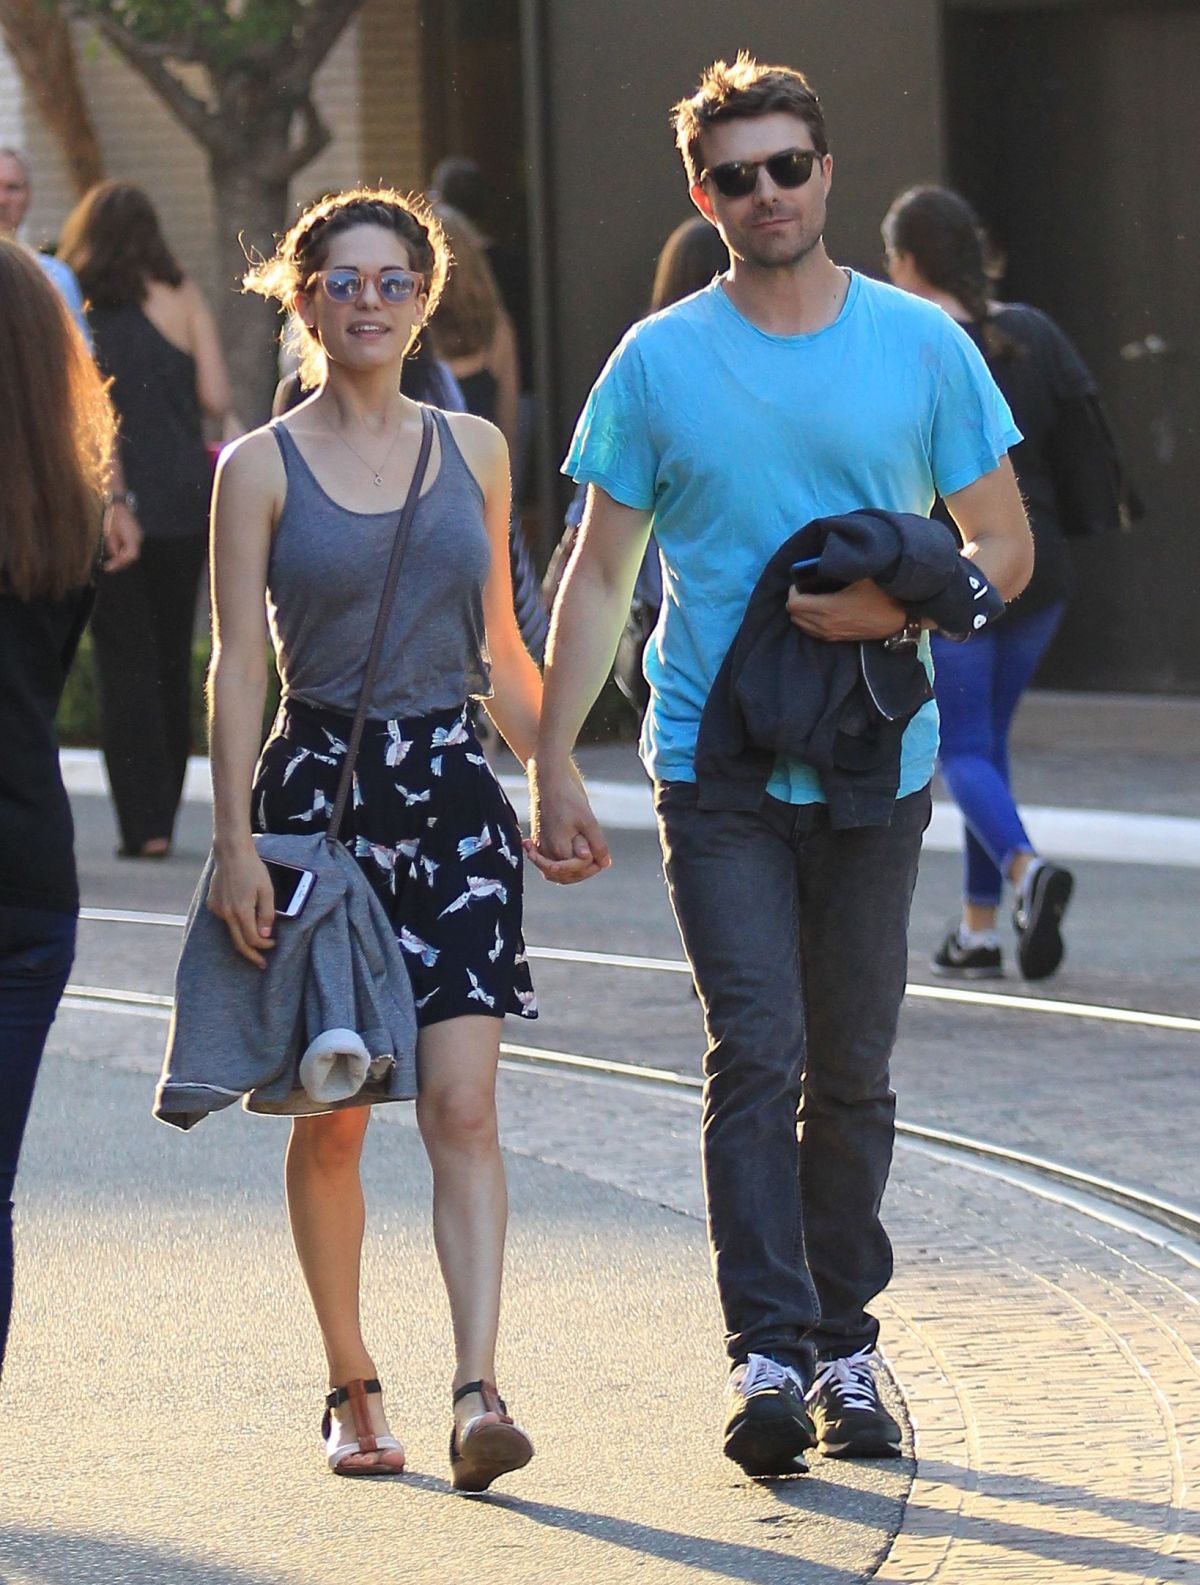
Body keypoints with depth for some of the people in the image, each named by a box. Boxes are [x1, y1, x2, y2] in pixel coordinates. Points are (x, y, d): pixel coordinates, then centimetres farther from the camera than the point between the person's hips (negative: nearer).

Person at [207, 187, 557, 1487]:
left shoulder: (473, 450, 10)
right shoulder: (262, 467, 1)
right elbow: (239, 662, -4)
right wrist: (234, 840, -10)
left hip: (452, 792, 2)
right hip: (320, 789, -2)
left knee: (462, 1105, -10)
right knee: (332, 1117, 4)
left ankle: (477, 1390, -17)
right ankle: (352, 1386, 17)